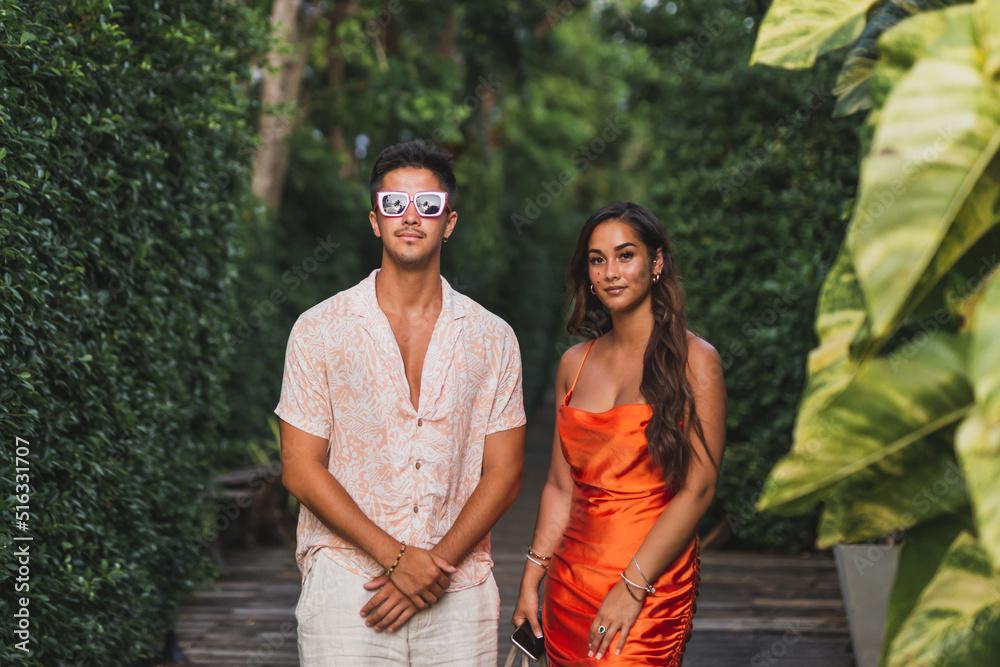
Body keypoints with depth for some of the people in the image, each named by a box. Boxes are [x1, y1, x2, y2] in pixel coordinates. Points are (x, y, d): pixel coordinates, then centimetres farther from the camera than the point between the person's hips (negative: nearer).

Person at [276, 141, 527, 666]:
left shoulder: (492, 338, 5)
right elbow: (301, 469, -3)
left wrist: (437, 563, -9)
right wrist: (396, 557, -12)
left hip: (459, 596, 2)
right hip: (346, 589, -1)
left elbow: (503, 473, 4)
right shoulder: (320, 330, 1)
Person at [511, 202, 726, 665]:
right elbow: (560, 486, 12)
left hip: (652, 585, -4)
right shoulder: (575, 363, 9)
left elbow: (698, 489, -10)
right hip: (570, 582, 5)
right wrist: (530, 580, 7)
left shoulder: (694, 361, -5)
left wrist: (632, 586, -14)